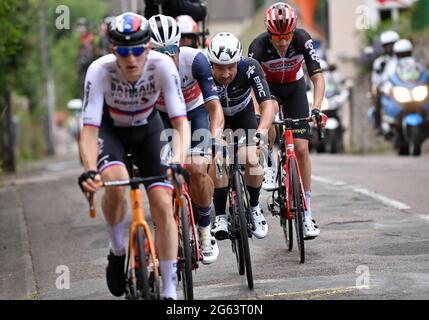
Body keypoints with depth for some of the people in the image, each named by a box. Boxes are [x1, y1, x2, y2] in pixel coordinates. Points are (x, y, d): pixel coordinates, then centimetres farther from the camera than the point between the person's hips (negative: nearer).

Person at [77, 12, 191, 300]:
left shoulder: (162, 66, -30)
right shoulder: (100, 70, -32)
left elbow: (181, 121, -33)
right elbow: (90, 128, -34)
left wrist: (179, 162, -50)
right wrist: (89, 170, -50)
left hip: (147, 129, 1)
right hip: (110, 129, -1)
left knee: (163, 205, -13)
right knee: (116, 181, -33)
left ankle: (170, 292, -2)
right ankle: (117, 252, -5)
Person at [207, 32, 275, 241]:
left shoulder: (249, 67, -34)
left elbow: (267, 104, -39)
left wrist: (262, 129, -57)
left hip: (243, 114, 0)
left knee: (250, 161, -20)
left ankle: (254, 208, 7)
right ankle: (220, 217, -8)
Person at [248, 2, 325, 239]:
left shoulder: (302, 40, -29)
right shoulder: (259, 46, -32)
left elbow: (317, 78, -29)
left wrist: (316, 109, -43)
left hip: (294, 87, 0)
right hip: (268, 87, 0)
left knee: (301, 148, -9)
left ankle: (306, 212, -4)